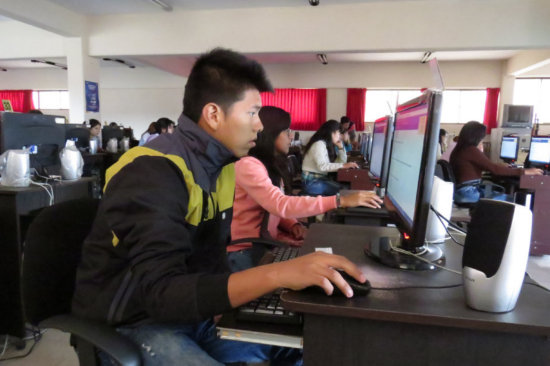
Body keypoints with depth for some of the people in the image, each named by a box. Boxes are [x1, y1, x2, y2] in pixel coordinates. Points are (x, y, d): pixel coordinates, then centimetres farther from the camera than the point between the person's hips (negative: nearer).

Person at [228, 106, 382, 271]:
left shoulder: (271, 165, 13)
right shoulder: (248, 165, -20)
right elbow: (280, 205, -31)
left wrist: (293, 225, -10)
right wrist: (340, 201, -32)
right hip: (245, 251, -8)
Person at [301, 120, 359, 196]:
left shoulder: (328, 145, 14)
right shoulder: (319, 144, -15)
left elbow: (342, 161, 16)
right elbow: (322, 166, -29)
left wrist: (340, 147, 4)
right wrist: (343, 165, -33)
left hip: (321, 178, 9)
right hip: (311, 182, -9)